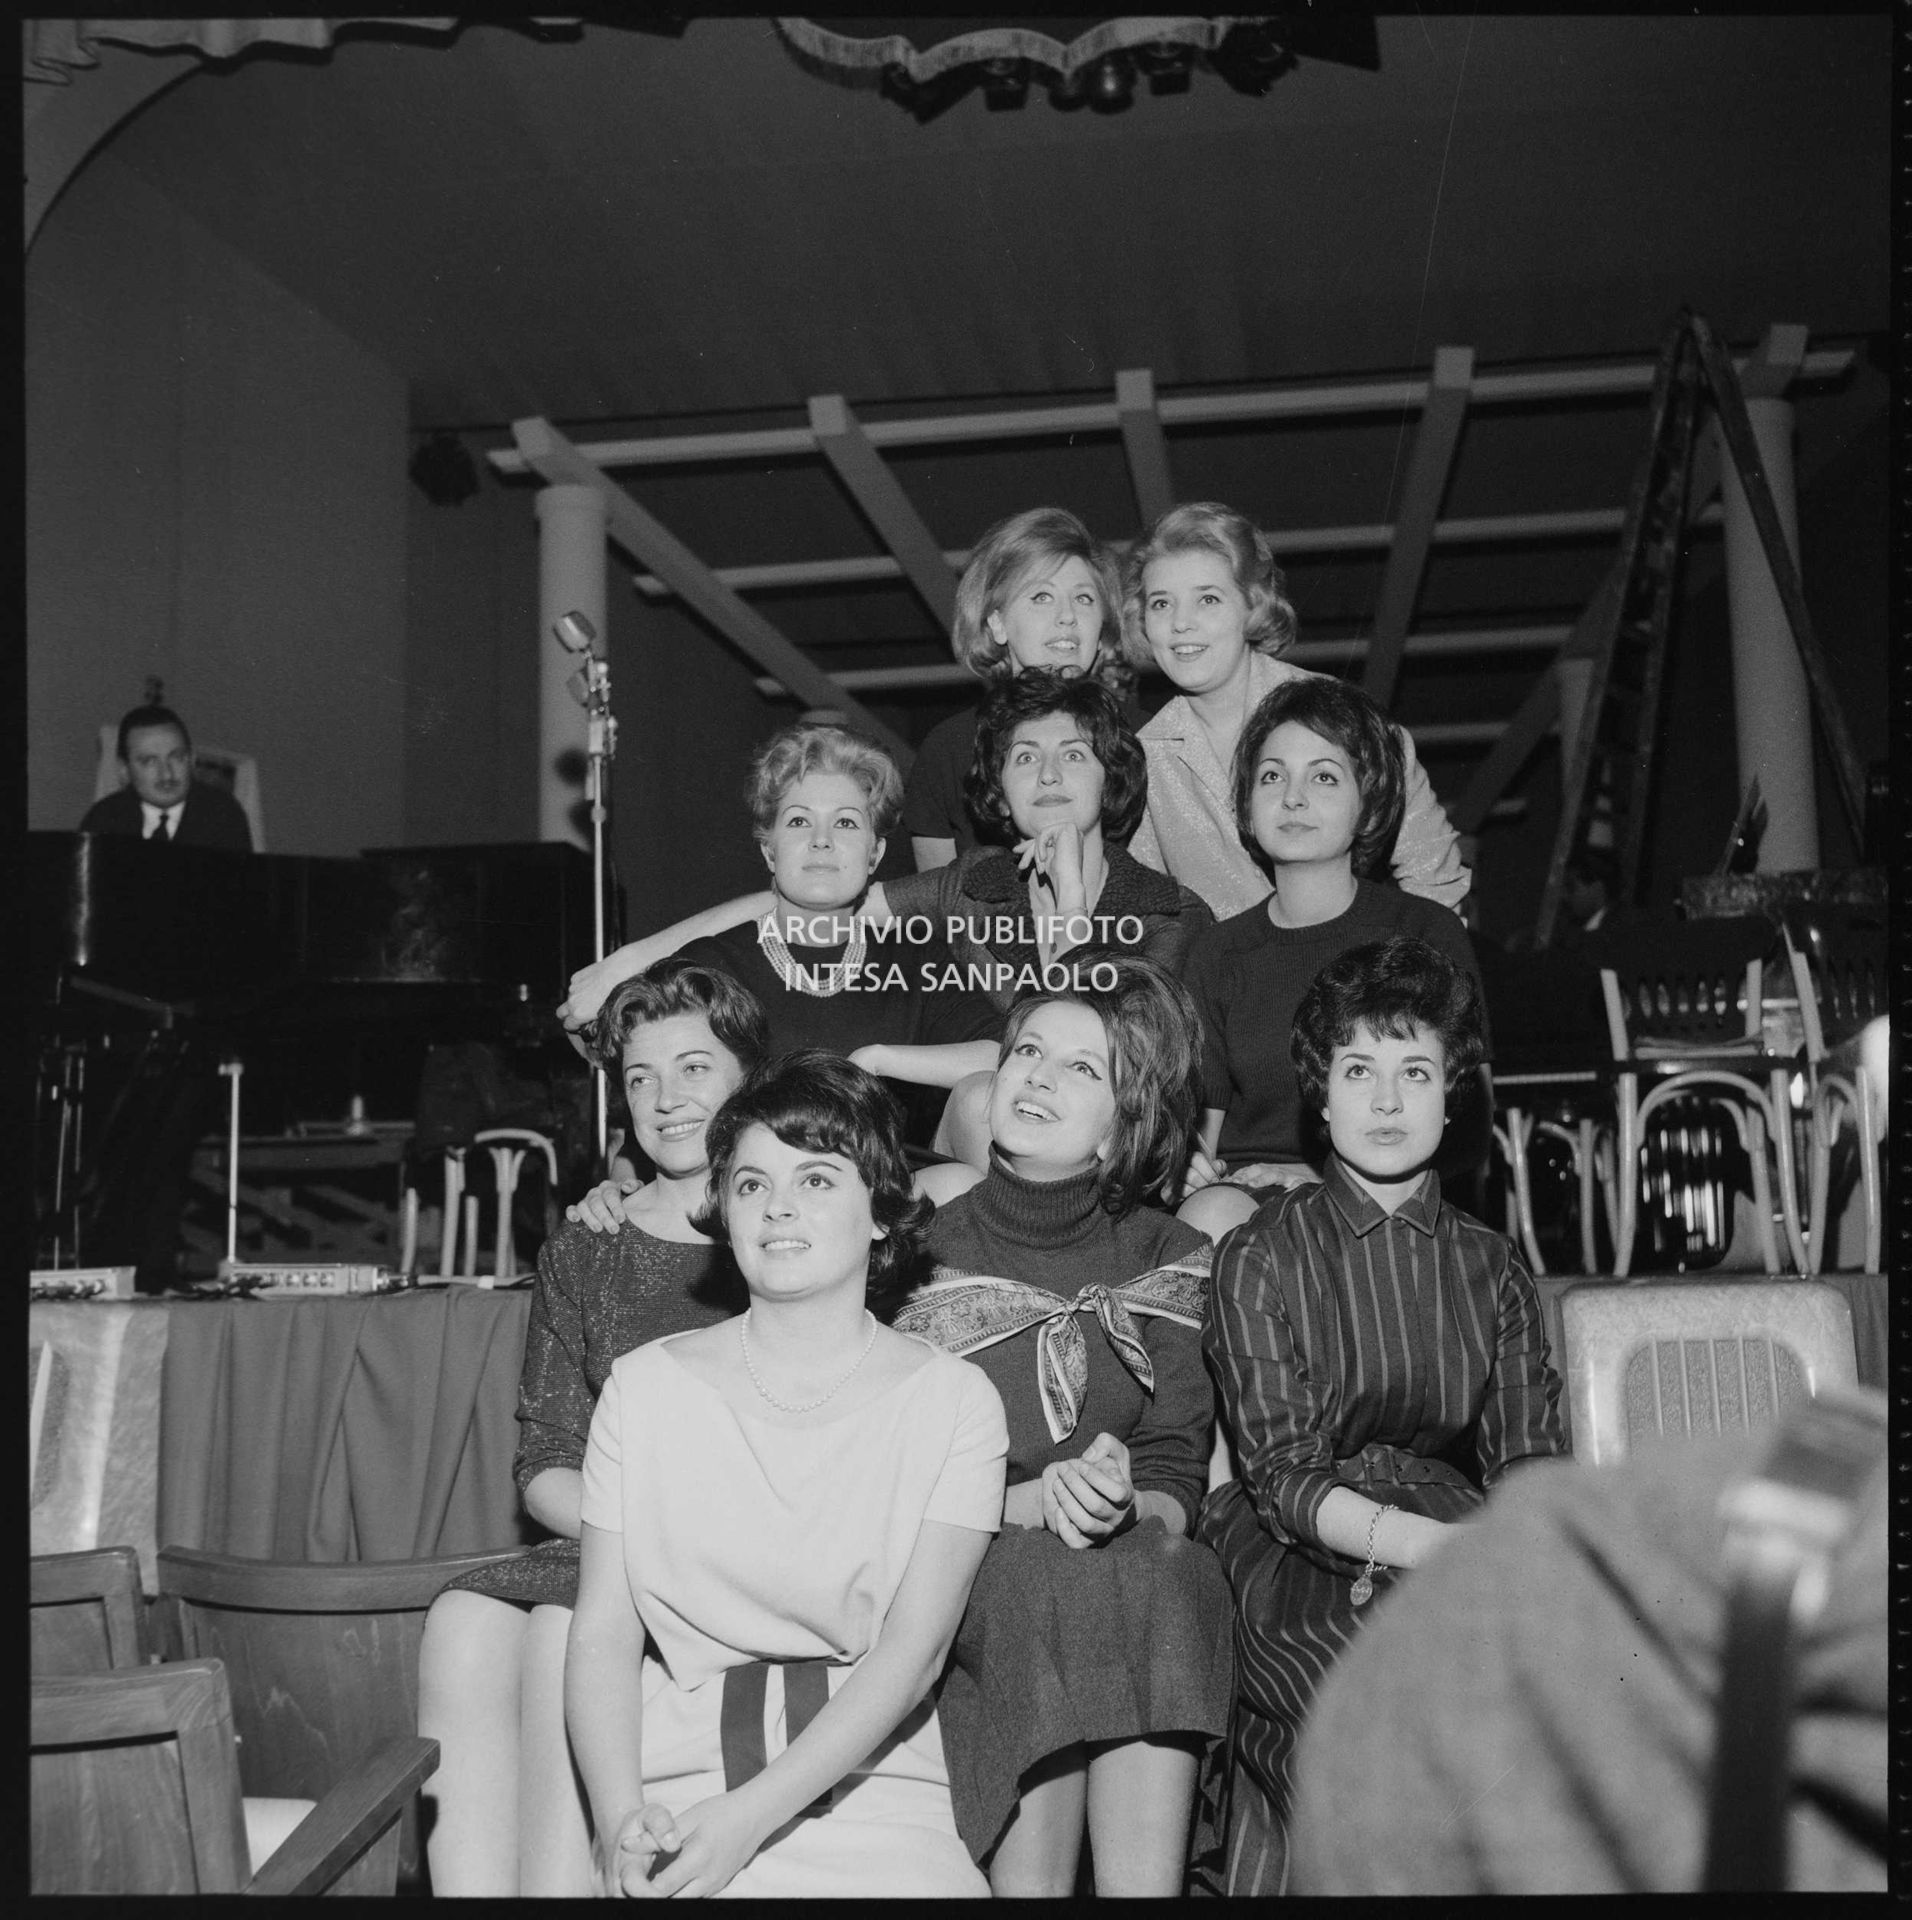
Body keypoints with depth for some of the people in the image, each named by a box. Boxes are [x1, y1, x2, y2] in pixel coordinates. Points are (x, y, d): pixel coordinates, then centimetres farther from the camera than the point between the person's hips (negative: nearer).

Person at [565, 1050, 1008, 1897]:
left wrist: (750, 1816, -16)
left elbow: (912, 1650, -6)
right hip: (678, 1788, 0)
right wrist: (621, 1818, -14)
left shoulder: (951, 1400, 2)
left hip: (876, 1791, 0)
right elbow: (603, 1632, 3)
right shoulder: (647, 1385, 7)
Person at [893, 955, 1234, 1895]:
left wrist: (1123, 1508, -20)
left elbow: (1177, 1479, 4)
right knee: (1063, 1586, -31)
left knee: (1169, 1578, -29)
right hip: (946, 1587, -2)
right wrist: (1031, 1501, -19)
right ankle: (1032, 1870, -21)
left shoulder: (1165, 1259, 9)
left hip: (1137, 1581, 2)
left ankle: (1148, 1882, -22)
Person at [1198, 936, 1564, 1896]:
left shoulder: (1491, 1268, 12)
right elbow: (1282, 1476, -9)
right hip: (1294, 1559, -3)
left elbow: (1528, 1465, 6)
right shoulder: (1262, 1255, 1)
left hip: (1445, 1533, 4)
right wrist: (1418, 1541, -26)